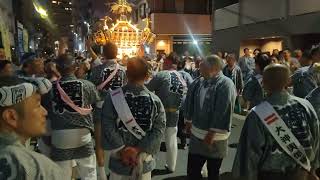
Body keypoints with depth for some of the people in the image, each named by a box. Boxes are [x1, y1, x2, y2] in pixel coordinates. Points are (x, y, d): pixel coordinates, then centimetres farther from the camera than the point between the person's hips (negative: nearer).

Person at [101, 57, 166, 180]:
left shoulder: (113, 97, -13)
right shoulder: (155, 101, -9)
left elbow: (108, 127, -17)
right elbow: (159, 130, -14)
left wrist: (122, 150, -12)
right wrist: (138, 149, -15)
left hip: (119, 159, 0)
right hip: (145, 160, 1)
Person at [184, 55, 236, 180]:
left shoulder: (226, 84, -18)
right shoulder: (198, 82, 1)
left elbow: (223, 112, -23)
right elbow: (189, 103, 11)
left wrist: (212, 133, -20)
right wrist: (188, 122, 14)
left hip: (215, 138, -5)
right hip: (196, 134, 5)